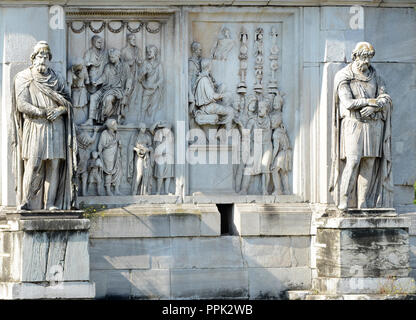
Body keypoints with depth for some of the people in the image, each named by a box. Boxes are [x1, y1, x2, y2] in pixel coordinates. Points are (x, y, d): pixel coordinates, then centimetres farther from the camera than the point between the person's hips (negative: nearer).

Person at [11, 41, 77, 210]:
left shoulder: (57, 79, 17)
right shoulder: (23, 79, 4)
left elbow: (68, 101, 13)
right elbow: (22, 105, -7)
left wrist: (59, 110, -10)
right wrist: (44, 112, -13)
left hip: (56, 128, 4)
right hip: (34, 127, -4)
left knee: (54, 165, -2)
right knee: (33, 165, -12)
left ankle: (50, 203, 0)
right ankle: (25, 202, -6)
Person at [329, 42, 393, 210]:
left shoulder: (374, 77, 11)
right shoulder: (344, 78, -3)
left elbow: (386, 99, 4)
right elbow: (348, 103, -13)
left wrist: (374, 107, -16)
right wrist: (371, 101, -11)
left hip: (373, 125, 4)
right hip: (353, 125, -4)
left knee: (369, 163, -2)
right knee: (353, 162, -15)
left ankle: (363, 203, 1)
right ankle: (344, 201, -11)